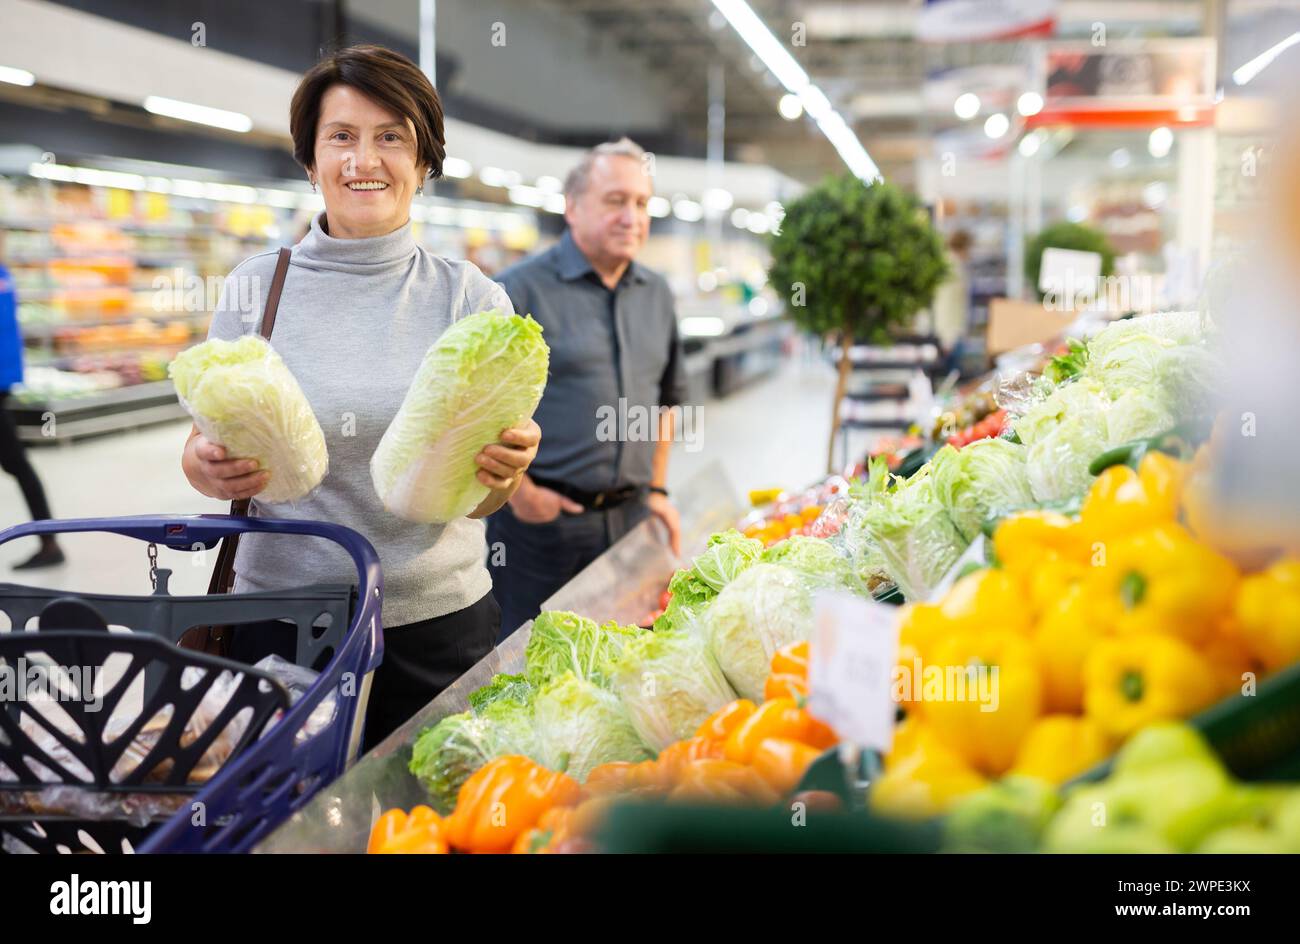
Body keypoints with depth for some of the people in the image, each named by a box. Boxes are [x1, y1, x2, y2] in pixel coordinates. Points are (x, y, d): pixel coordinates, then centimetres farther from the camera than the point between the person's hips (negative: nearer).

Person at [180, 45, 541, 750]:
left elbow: (478, 501, -2)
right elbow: (207, 442, 3)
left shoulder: (472, 299, -3)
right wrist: (207, 467, -19)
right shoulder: (254, 288, -2)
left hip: (438, 619, 0)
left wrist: (502, 471, -24)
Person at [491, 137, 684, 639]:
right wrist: (519, 491, -11)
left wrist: (657, 489, 14)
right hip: (541, 519, -5)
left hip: (630, 518, 6)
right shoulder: (520, 290, -9)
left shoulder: (657, 294, 11)